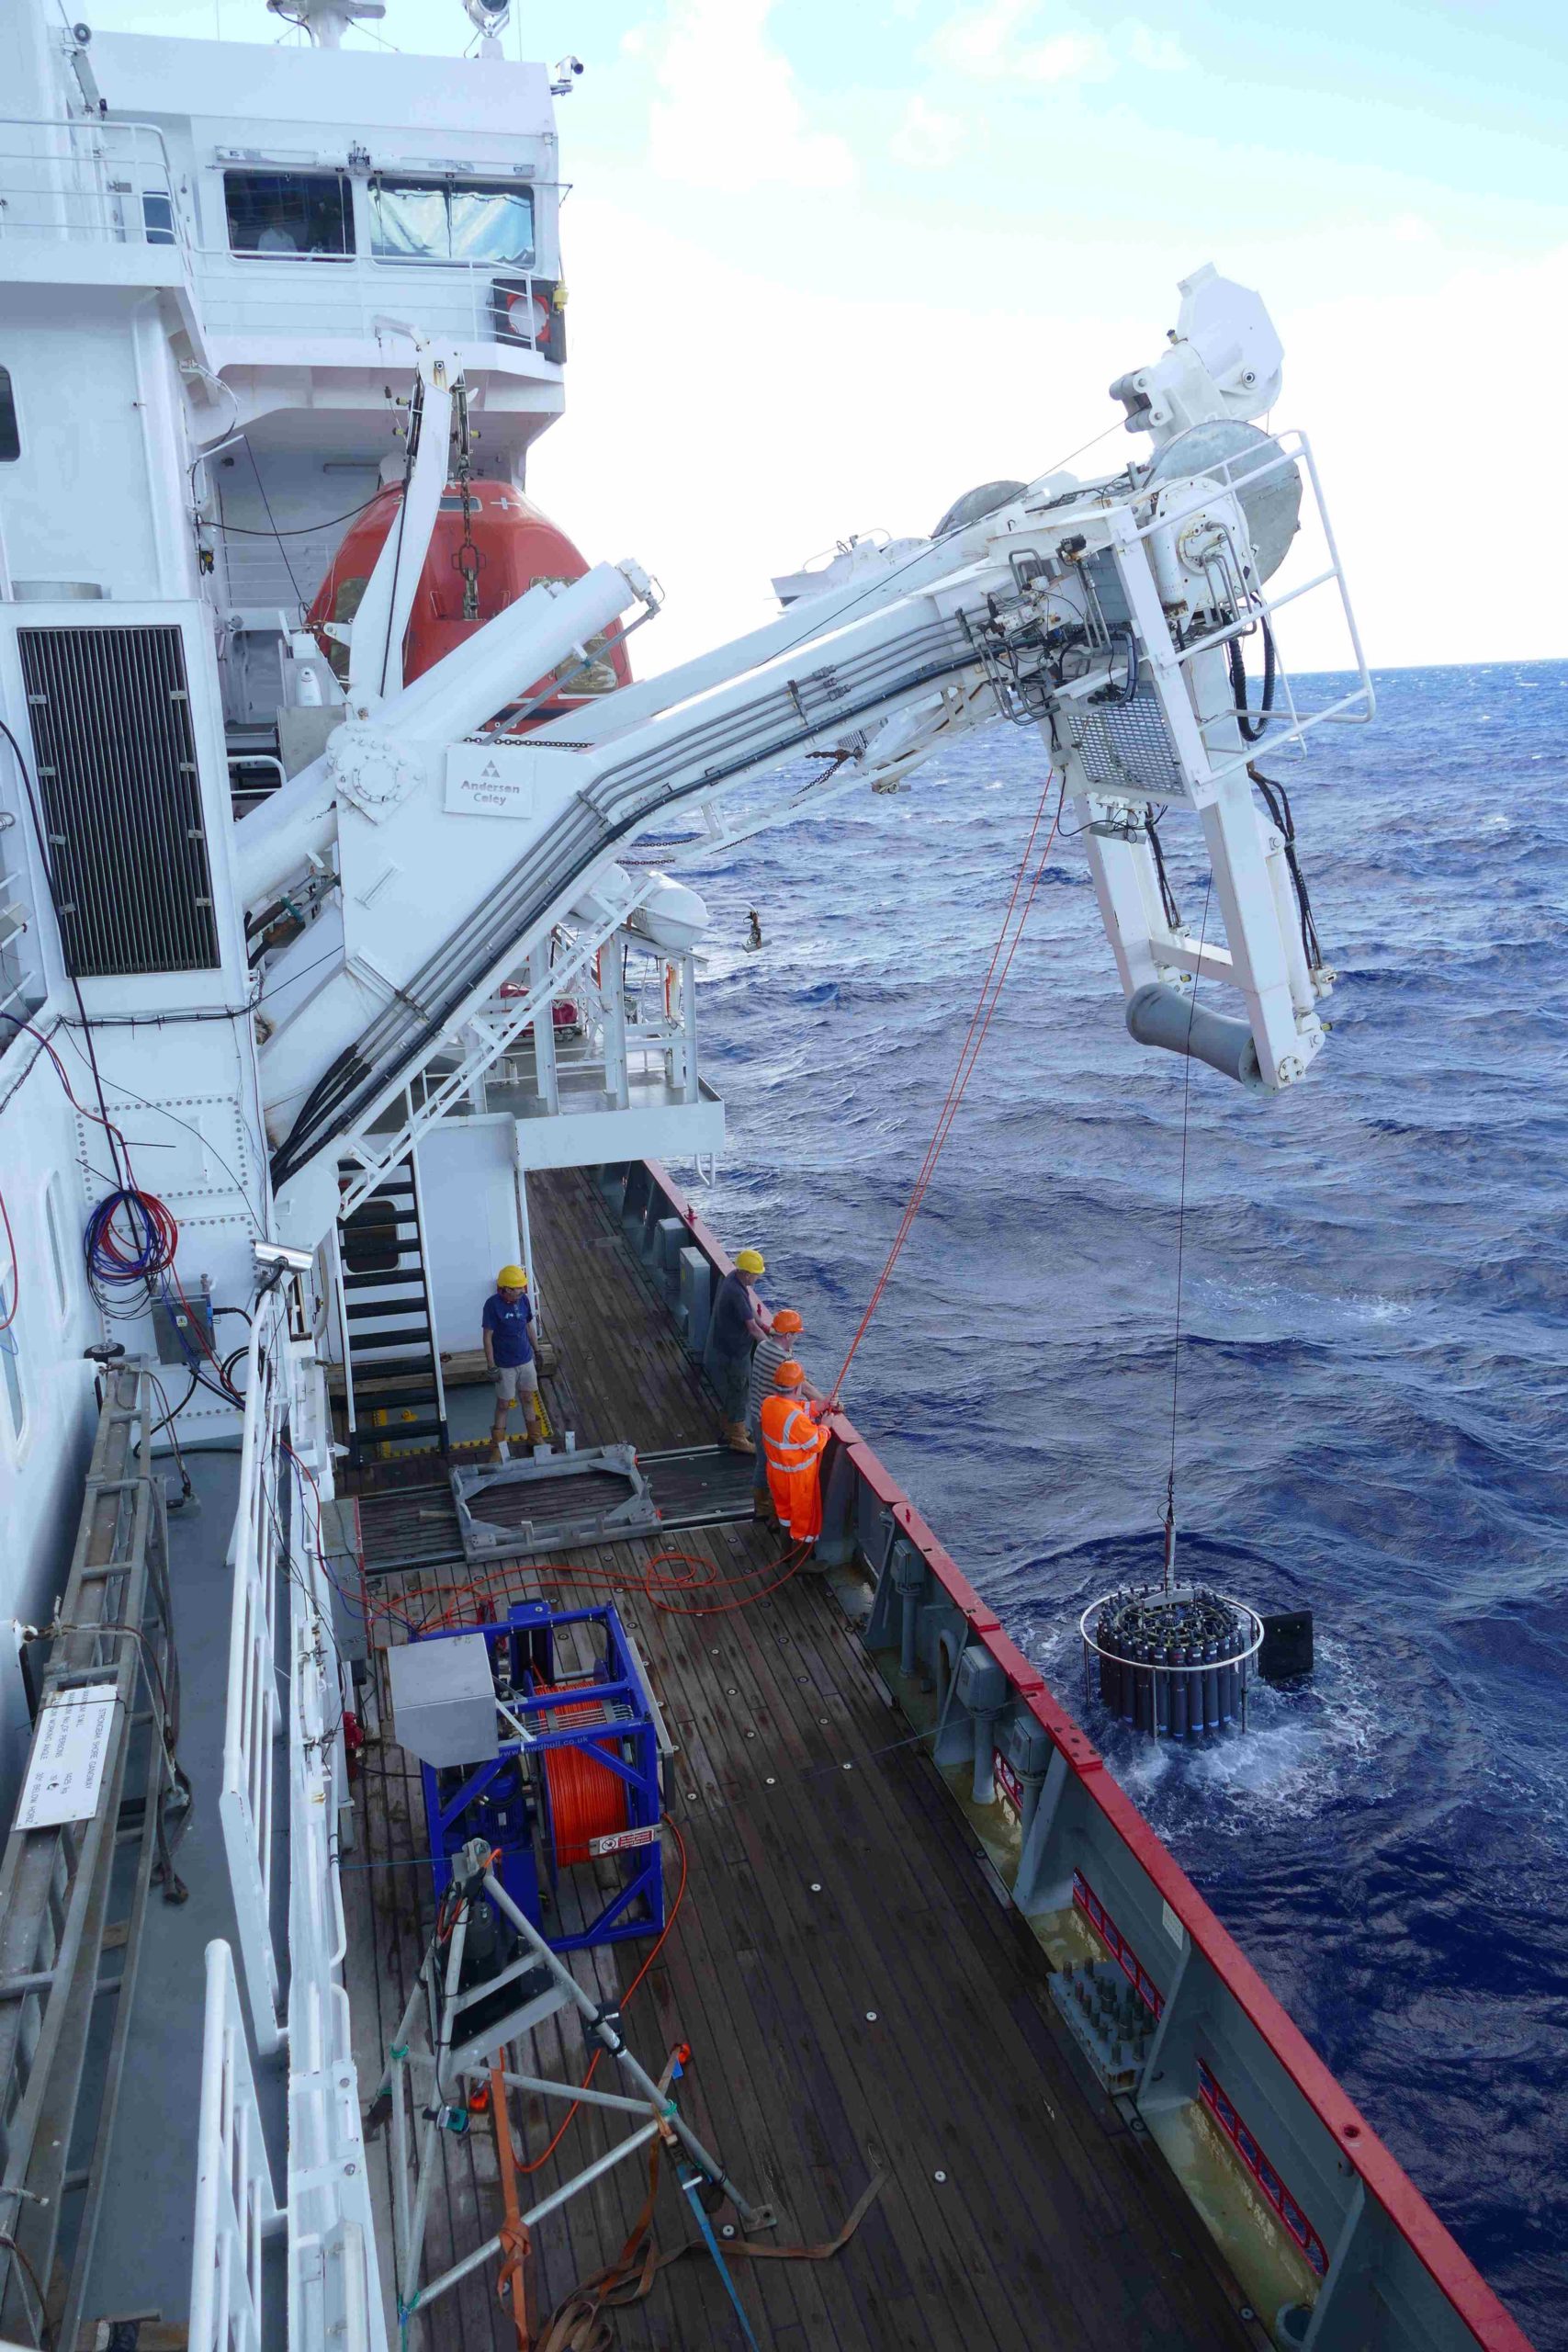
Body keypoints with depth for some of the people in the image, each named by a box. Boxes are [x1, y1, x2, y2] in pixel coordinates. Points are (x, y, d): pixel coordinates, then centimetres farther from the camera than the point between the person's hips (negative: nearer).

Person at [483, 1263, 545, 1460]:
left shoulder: (523, 1300, -6)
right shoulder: (493, 1304, -21)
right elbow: (488, 1336, -17)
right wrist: (492, 1367, -16)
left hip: (526, 1361, 5)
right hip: (505, 1366, -4)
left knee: (529, 1399, 18)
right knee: (503, 1404, 7)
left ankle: (535, 1438, 34)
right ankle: (498, 1446, 21)